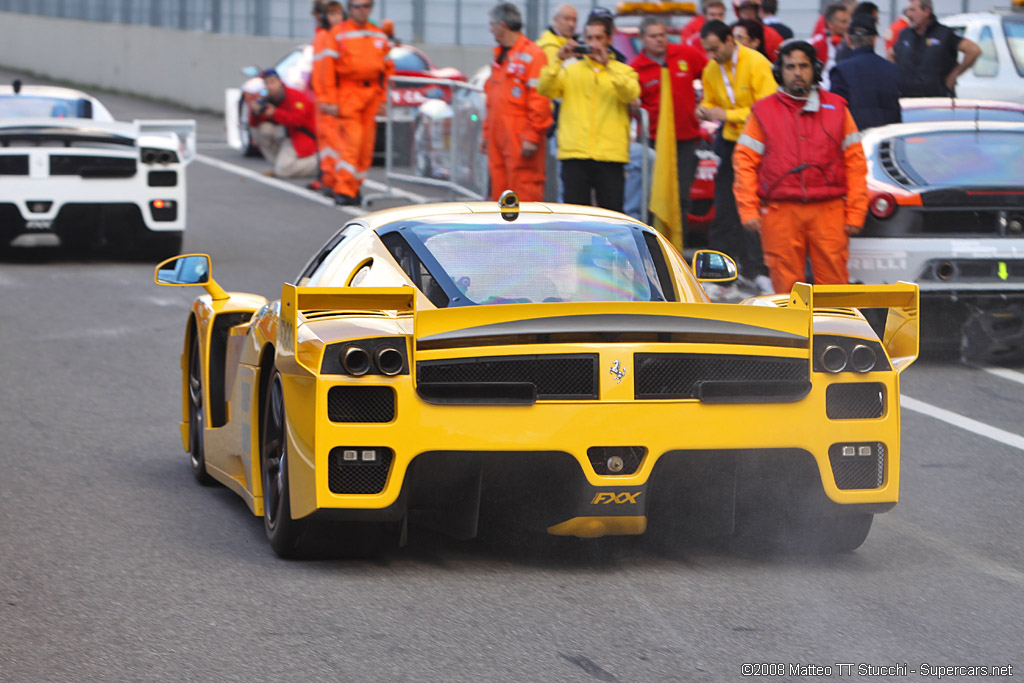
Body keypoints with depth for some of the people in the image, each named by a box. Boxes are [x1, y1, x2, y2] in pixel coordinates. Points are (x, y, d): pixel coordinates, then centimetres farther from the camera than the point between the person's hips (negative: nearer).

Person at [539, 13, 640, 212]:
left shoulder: (622, 71, 11)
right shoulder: (570, 70, 14)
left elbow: (630, 94, -10)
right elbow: (545, 90, 0)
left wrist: (608, 65, -17)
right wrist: (558, 61, -11)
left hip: (610, 155, -1)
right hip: (574, 153, 1)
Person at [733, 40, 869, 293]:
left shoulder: (836, 109, 11)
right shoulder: (764, 111, 9)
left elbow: (855, 163, 9)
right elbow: (745, 163, 6)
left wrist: (855, 213, 2)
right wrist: (748, 210, -4)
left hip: (829, 212, 0)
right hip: (780, 213, 0)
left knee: (834, 280, -4)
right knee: (786, 282, -1)